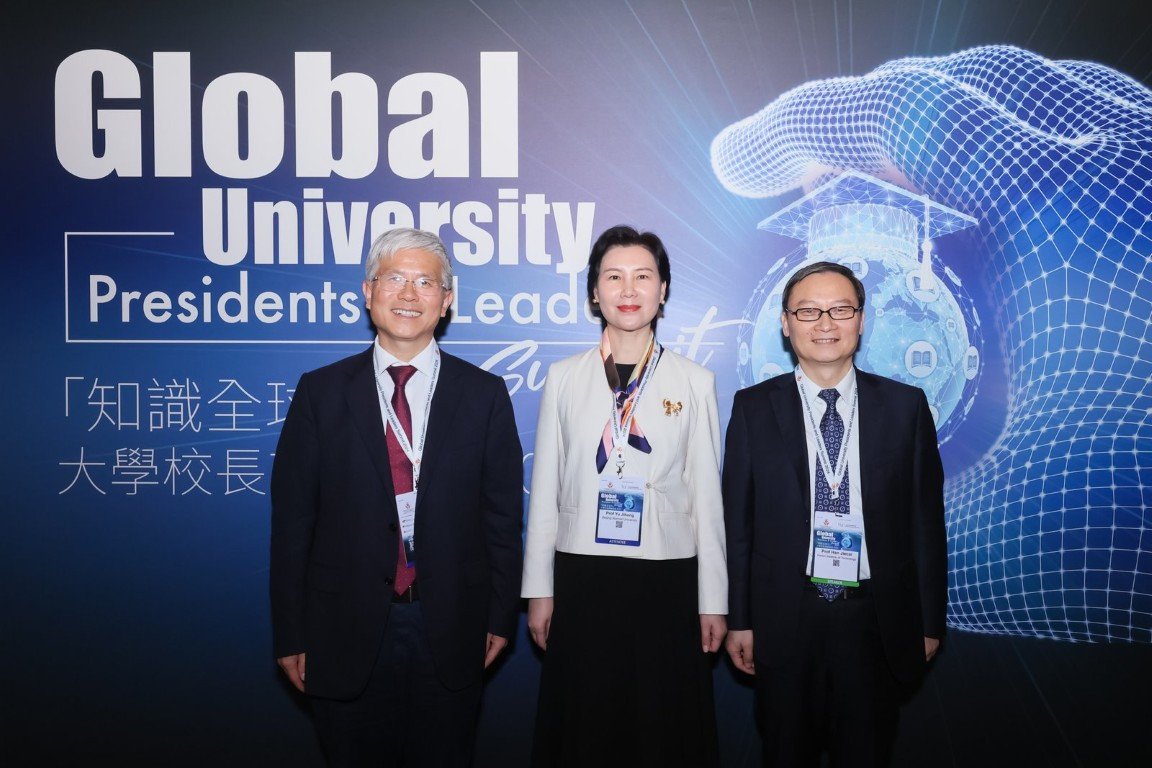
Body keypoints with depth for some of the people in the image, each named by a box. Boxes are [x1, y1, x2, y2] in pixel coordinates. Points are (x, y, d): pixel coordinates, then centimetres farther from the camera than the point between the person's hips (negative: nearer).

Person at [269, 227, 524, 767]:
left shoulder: (484, 394, 1)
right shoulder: (320, 392, 0)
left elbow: (502, 513, 4)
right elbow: (291, 518, 0)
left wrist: (501, 617, 3)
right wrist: (290, 635, -1)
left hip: (450, 633, 0)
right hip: (346, 636, 0)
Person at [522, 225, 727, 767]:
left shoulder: (694, 382, 2)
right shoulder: (564, 378, 4)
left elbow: (706, 493, 2)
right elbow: (545, 489, 5)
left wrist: (713, 600, 1)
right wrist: (538, 589, 3)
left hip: (667, 579, 0)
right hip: (582, 575, 1)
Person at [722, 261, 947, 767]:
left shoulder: (905, 406, 1)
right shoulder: (754, 407, -1)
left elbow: (926, 516, 3)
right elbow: (737, 518, 0)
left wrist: (930, 621, 3)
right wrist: (739, 619, 0)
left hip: (876, 620, 1)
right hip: (785, 617, 0)